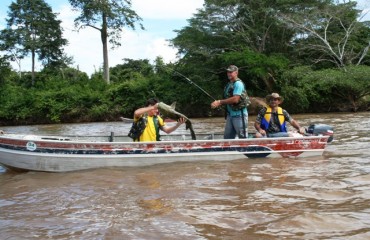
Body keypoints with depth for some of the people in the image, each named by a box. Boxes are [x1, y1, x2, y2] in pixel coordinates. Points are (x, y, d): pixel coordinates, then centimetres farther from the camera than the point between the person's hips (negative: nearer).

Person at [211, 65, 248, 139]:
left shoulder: (238, 83, -13)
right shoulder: (229, 84, 14)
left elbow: (235, 99, -22)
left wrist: (220, 102, -18)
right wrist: (217, 103, 1)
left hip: (239, 115, -9)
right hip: (230, 114, 9)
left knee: (243, 138, -1)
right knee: (227, 137, 11)